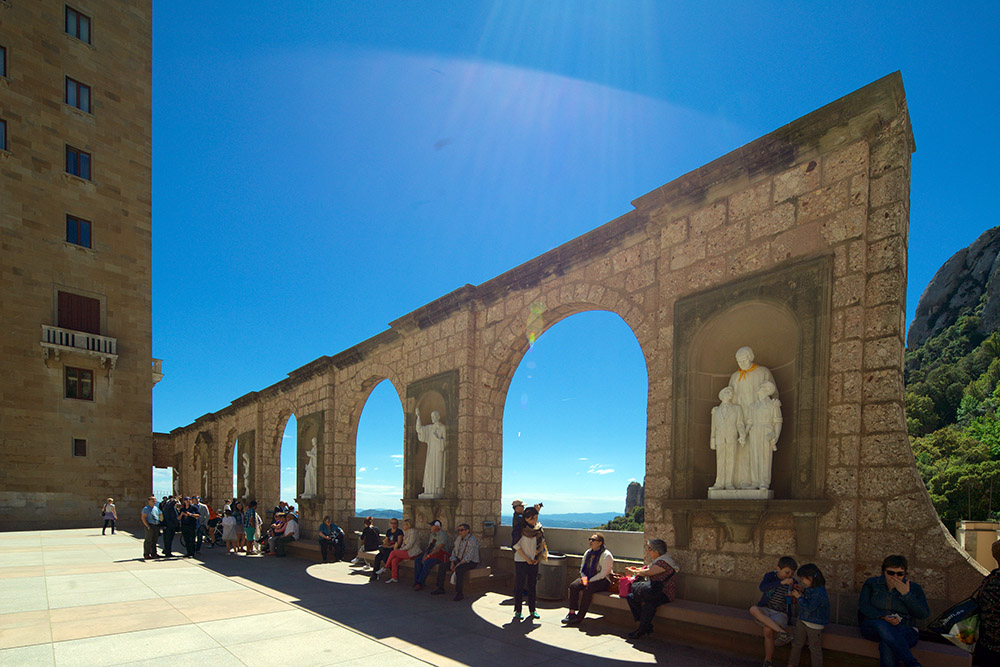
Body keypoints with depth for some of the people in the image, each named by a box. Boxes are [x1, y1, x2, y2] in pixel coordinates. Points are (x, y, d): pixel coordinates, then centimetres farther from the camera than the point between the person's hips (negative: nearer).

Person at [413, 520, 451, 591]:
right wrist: (425, 554, -5)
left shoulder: (443, 535, -14)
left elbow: (438, 548, -21)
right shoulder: (432, 534, 14)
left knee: (427, 563, -32)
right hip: (432, 553, 8)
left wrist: (428, 555, -22)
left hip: (440, 554, -8)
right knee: (418, 561, -15)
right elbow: (429, 546, 13)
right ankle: (416, 583, -16)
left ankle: (420, 583, -21)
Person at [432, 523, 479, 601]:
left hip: (471, 562, -8)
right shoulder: (459, 539, 6)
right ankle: (440, 589, 4)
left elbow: (469, 557, -26)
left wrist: (458, 565, -26)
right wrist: (452, 563, -6)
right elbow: (454, 551, 9)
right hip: (459, 560, 8)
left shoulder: (472, 541, -19)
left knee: (459, 570, -38)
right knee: (442, 567, -6)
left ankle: (459, 593, -31)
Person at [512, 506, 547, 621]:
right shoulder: (521, 529, -10)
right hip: (521, 561, -4)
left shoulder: (539, 529, 3)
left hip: (534, 561, 4)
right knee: (519, 586, 1)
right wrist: (526, 558, -12)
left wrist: (537, 554, -2)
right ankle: (518, 611, 9)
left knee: (532, 586, 10)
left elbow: (542, 544, 12)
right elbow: (516, 545, -11)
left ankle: (532, 610, 20)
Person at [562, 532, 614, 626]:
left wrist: (590, 581, -21)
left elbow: (603, 573, -18)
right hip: (588, 579, 7)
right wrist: (583, 577, -1)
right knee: (573, 585, -19)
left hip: (602, 581, -7)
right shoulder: (588, 552, 12)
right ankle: (572, 613, -19)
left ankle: (579, 617, -27)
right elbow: (582, 567, 19)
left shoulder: (606, 555, -12)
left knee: (588, 589, -33)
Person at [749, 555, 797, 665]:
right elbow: (762, 587, -27)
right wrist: (782, 582, -38)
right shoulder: (770, 576, -5)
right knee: (753, 609, -35)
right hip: (765, 610, 1)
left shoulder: (792, 582, -1)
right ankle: (782, 632, -40)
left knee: (768, 630, -31)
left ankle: (768, 661, -11)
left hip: (780, 614, -1)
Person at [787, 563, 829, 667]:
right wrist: (802, 591, -2)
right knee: (797, 644, 18)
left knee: (815, 648, 8)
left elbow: (809, 608, -29)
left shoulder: (819, 593, -28)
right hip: (803, 620, 9)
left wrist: (799, 597, -20)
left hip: (814, 624, -9)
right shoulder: (809, 588, -1)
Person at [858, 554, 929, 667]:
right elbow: (863, 605, 0)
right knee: (882, 625, -38)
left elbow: (924, 614, 0)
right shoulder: (872, 583, 11)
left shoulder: (914, 588, 11)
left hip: (904, 629, 0)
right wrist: (883, 617, -18)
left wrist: (906, 594, -10)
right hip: (873, 627, 0)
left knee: (887, 646, -36)